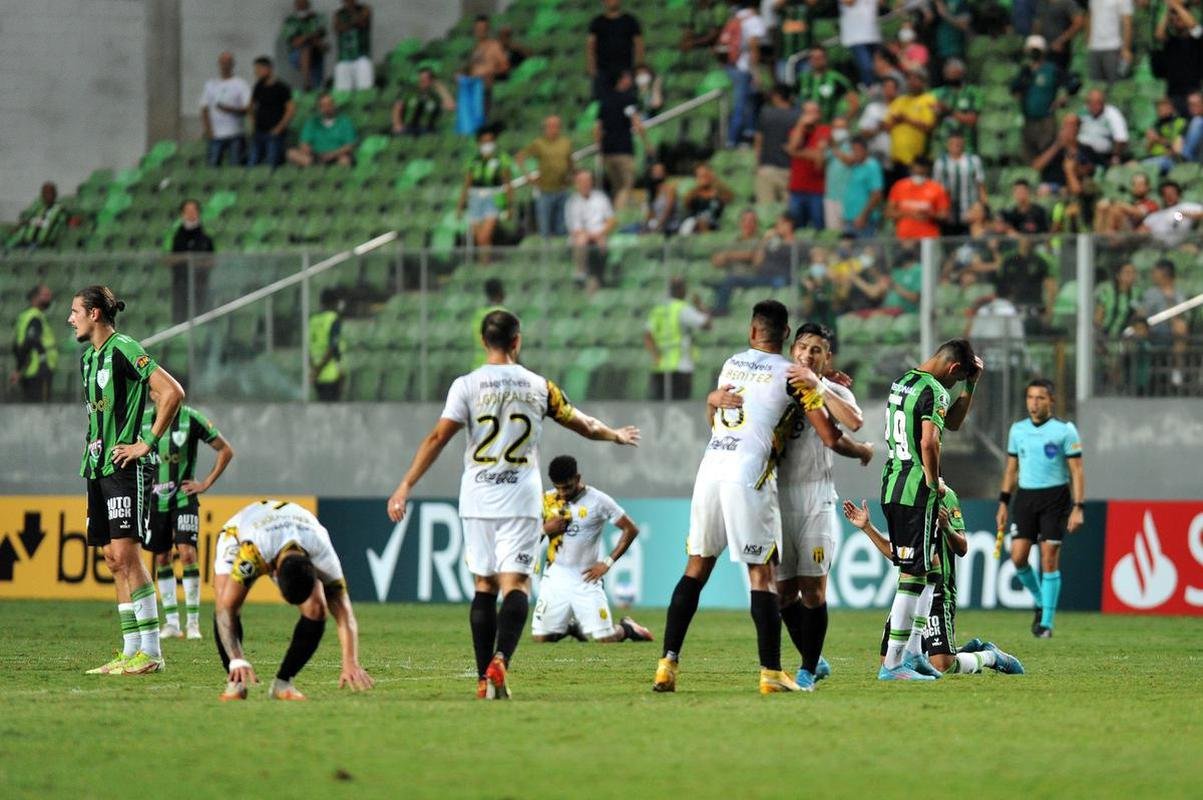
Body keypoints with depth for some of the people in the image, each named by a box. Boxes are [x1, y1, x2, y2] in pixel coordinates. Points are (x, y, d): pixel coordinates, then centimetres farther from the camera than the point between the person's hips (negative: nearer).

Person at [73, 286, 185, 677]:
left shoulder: (123, 349, -11)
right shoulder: (88, 357, 17)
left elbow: (172, 392, -18)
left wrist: (148, 443, -16)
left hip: (125, 468, -9)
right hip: (97, 468, 9)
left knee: (126, 554, -14)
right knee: (114, 560, 6)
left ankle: (151, 652, -14)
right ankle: (131, 652, 7)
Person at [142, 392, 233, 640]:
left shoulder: (191, 418, -7)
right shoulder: (143, 420, 3)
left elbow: (226, 450, 1)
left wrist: (206, 483, -3)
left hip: (184, 498, -4)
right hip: (155, 500, 4)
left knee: (187, 554, -14)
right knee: (161, 559, 5)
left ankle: (192, 622, -9)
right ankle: (172, 622, 11)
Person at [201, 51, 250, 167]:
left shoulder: (240, 84, 4)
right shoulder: (210, 84, 14)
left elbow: (247, 109, -4)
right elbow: (204, 110, 11)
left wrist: (228, 109, -19)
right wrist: (208, 130, -3)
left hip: (235, 135, -3)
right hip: (215, 135, 3)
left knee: (235, 165, -6)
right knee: (213, 165, -4)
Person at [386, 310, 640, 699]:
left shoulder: (467, 385, -2)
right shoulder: (538, 386, 3)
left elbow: (437, 438, -9)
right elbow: (583, 425, 16)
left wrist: (406, 486, -7)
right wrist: (615, 435, 35)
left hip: (478, 498, 1)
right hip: (521, 497, -1)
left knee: (484, 585, 11)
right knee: (515, 583, -5)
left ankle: (484, 679, 9)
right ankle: (500, 660, -28)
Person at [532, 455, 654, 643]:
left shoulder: (598, 501, -7)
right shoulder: (547, 500, 3)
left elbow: (631, 530, -4)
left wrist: (607, 563, -8)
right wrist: (545, 529, -14)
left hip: (586, 580, -3)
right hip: (555, 577, 3)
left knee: (605, 638, -9)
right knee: (540, 637, -4)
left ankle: (626, 628, 26)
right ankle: (572, 626, 28)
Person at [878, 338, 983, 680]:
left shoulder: (902, 382, 17)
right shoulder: (934, 391, -13)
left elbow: (953, 422, 28)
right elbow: (928, 442, -26)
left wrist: (971, 385, 22)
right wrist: (934, 482, -12)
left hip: (891, 485, 10)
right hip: (916, 490, -10)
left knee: (927, 573, 18)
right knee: (913, 575, -6)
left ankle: (913, 651, 16)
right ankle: (892, 663, -7)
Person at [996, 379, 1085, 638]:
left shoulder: (1064, 431, -5)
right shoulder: (1018, 430, 9)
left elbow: (1077, 471, -5)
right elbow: (1011, 468, 17)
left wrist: (1078, 508, -12)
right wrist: (1003, 503, 13)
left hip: (1055, 497, -4)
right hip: (1025, 497, 4)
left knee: (1049, 559, -6)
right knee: (1018, 556, -6)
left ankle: (1047, 622, 2)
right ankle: (1041, 603, 19)